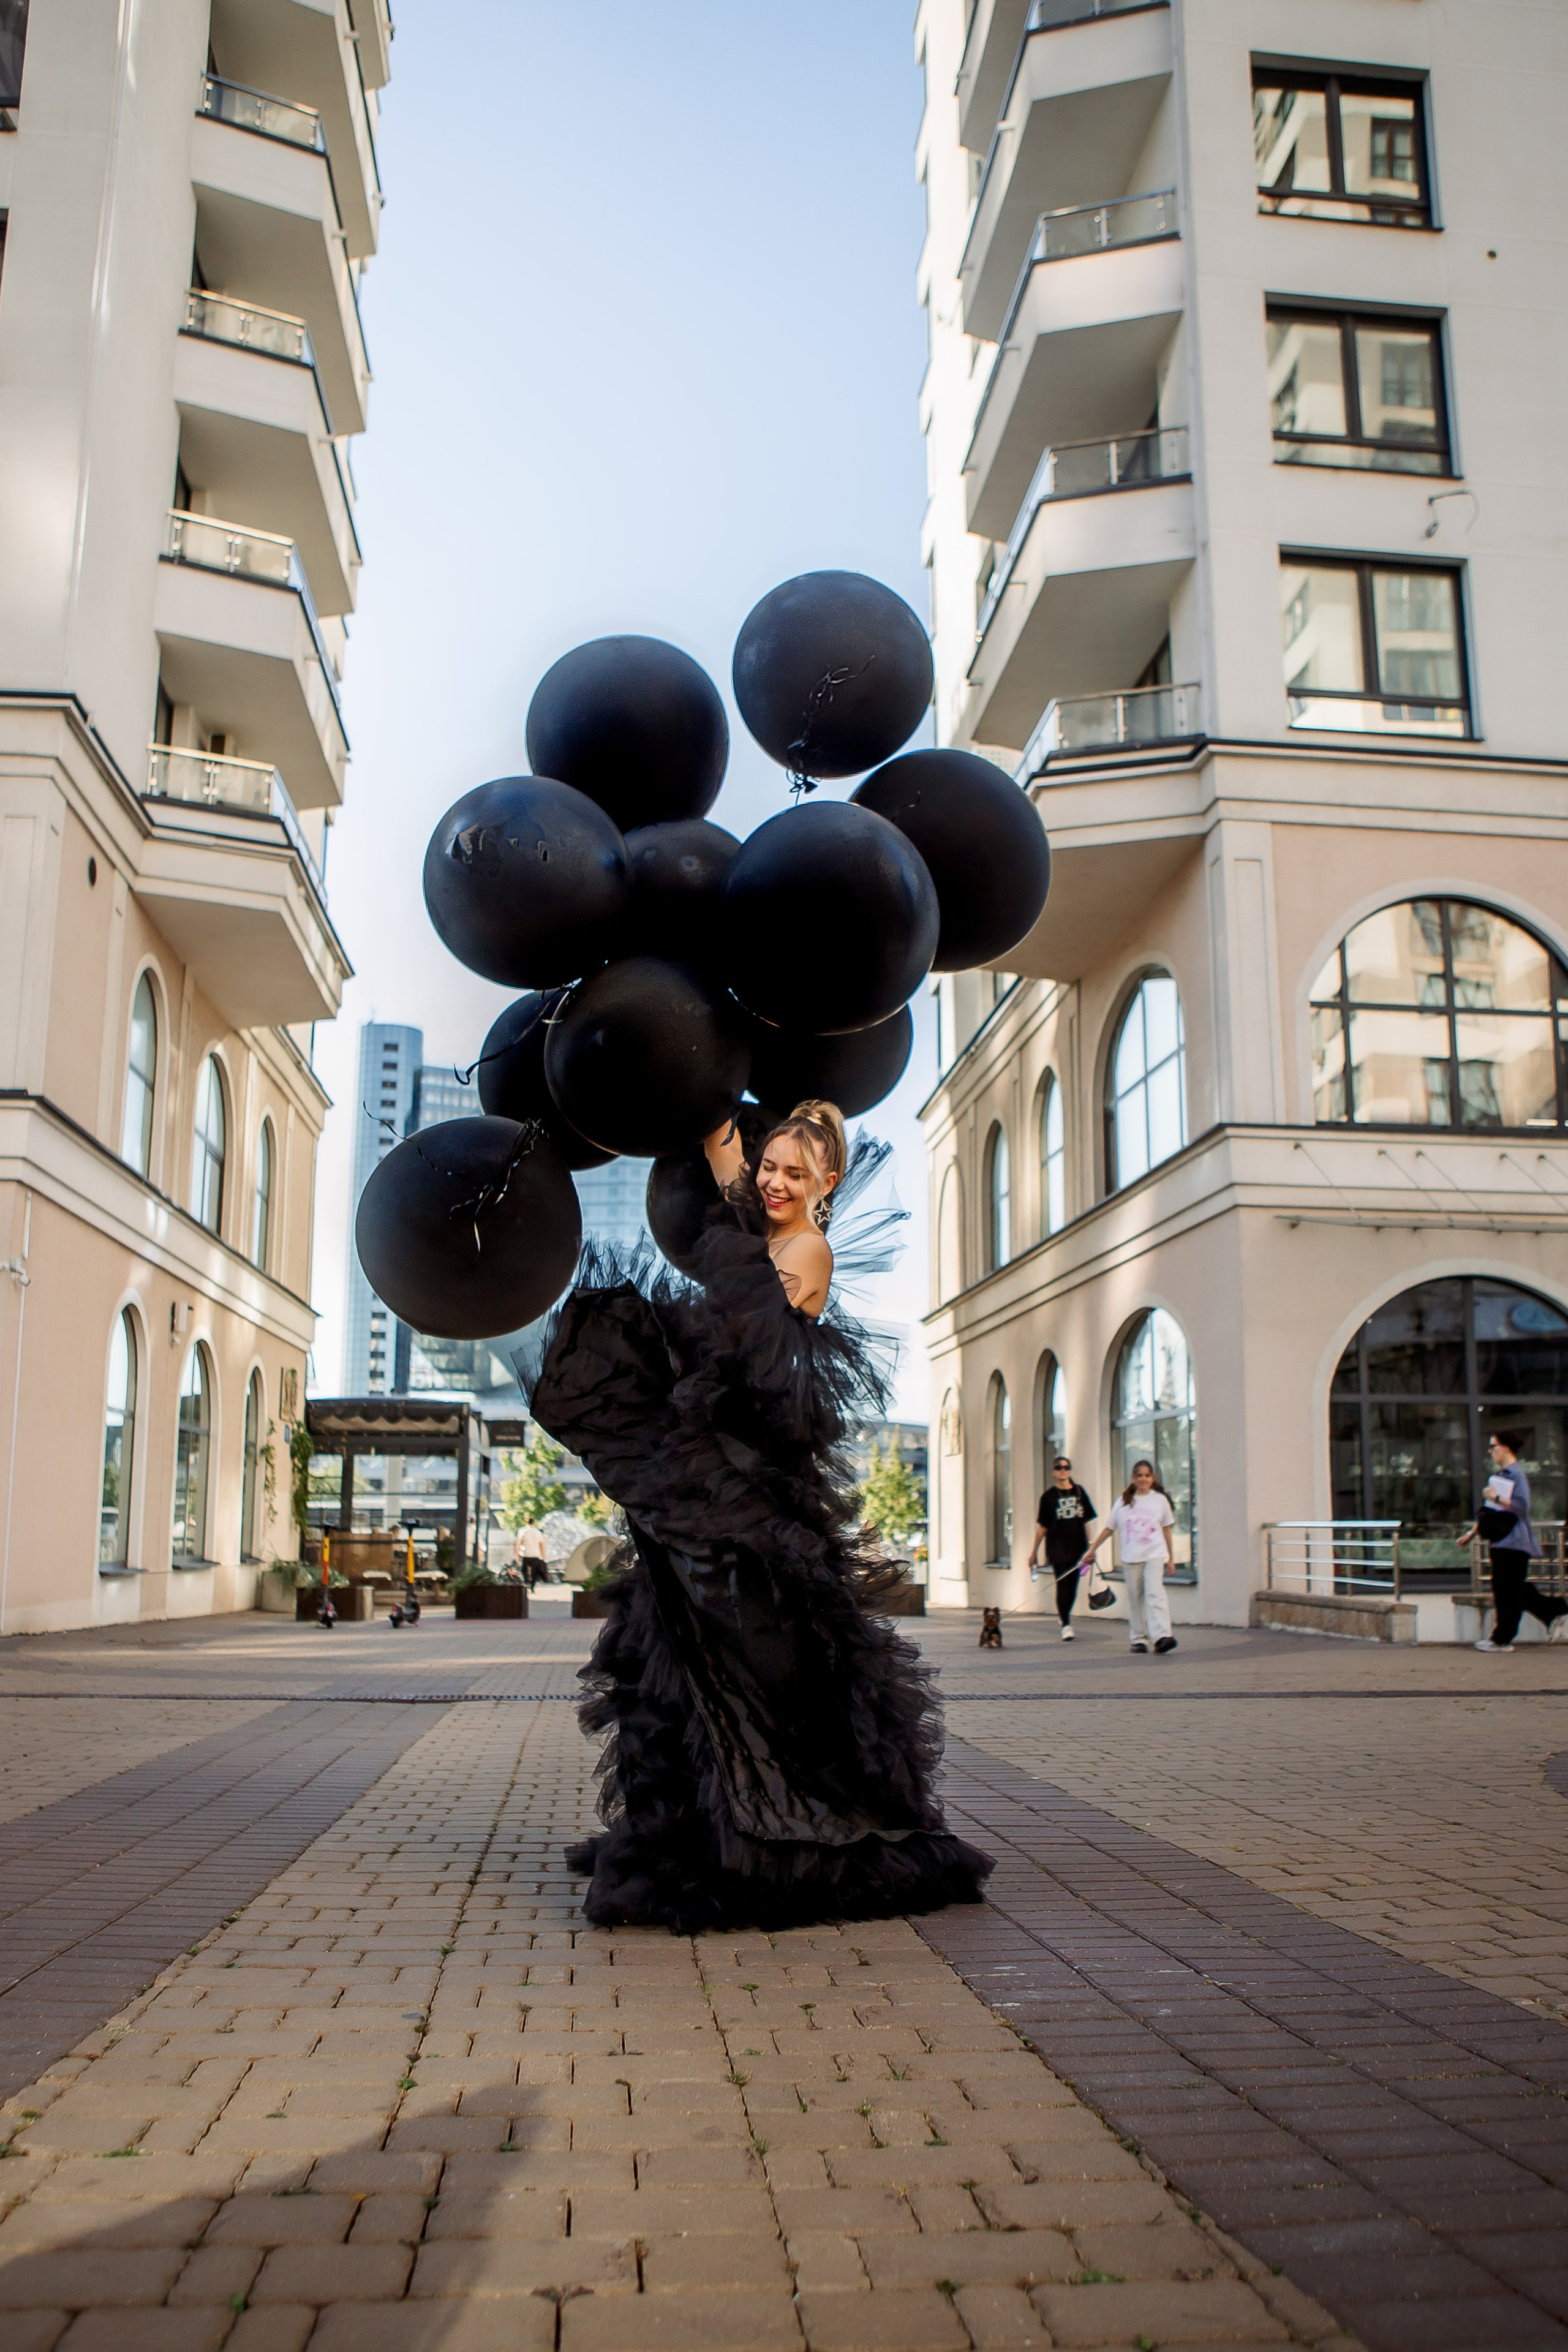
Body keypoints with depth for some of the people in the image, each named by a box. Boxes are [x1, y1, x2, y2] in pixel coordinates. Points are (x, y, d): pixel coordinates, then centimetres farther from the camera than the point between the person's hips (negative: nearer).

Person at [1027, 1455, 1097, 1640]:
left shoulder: (1079, 1492, 9)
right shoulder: (1049, 1496, 1)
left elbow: (1087, 1521, 14)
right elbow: (1042, 1526, 4)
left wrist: (1091, 1547, 10)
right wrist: (1034, 1552, 4)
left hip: (1078, 1547, 3)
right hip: (1057, 1547, -3)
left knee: (1073, 1585, 8)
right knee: (1063, 1585, -10)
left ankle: (1067, 1616, 28)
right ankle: (1066, 1625, -5)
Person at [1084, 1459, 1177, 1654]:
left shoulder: (1160, 1500, 7)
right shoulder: (1123, 1503, 8)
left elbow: (1166, 1529, 14)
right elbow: (1109, 1528, 14)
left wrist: (1171, 1556, 16)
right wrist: (1092, 1549, 14)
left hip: (1155, 1555, -2)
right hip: (1130, 1557, 2)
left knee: (1155, 1593, -16)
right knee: (1135, 1598, 4)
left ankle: (1161, 1636, -24)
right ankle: (1139, 1640, 11)